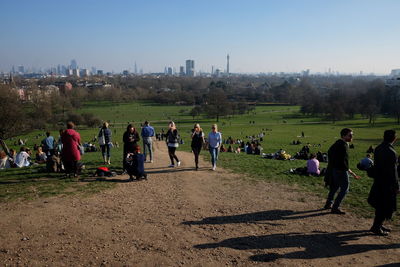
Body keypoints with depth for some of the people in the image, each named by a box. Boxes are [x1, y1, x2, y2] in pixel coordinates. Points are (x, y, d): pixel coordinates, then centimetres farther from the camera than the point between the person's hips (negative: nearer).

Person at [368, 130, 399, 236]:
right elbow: (393, 171, -20)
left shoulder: (378, 148, 4)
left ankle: (378, 224, 30)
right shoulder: (391, 152, -22)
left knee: (380, 205, 20)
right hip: (387, 183, -8)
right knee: (386, 207, 4)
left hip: (378, 181, 8)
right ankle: (376, 227, 12)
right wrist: (396, 186, -12)